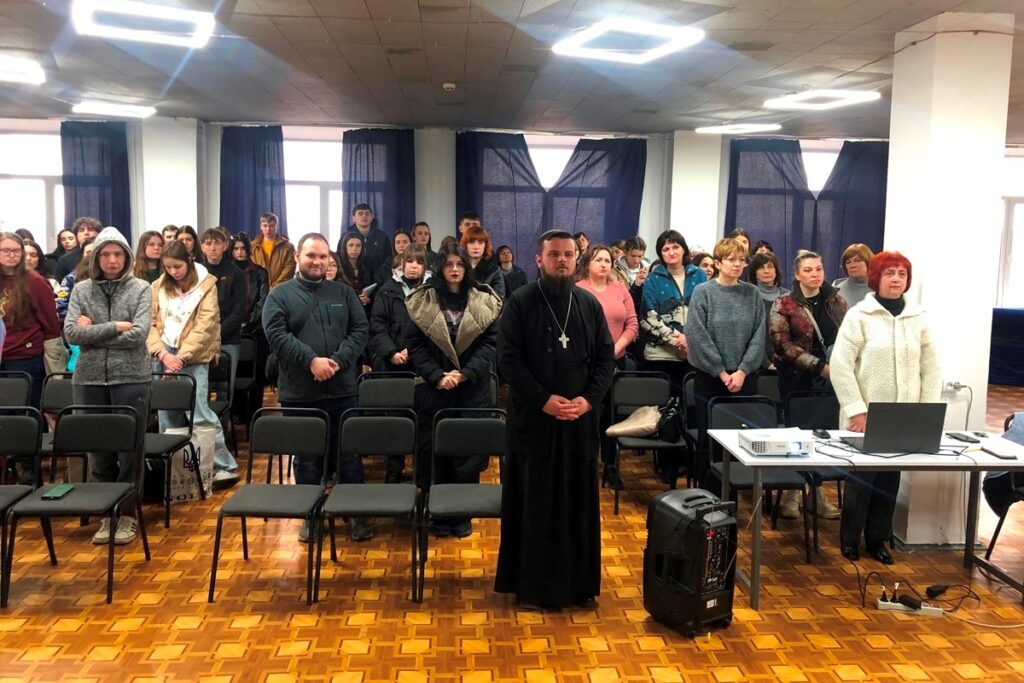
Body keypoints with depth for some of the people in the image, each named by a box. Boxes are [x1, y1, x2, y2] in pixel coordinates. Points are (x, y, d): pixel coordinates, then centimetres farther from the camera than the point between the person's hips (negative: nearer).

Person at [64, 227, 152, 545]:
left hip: (131, 378, -2)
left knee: (130, 449, 3)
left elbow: (139, 335, -11)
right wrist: (115, 327, -12)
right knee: (98, 449, 9)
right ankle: (106, 514, 21)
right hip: (90, 379, 2)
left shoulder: (141, 288, 0)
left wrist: (94, 333, -8)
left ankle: (127, 514, 16)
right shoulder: (81, 290, 6)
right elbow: (71, 333, -6)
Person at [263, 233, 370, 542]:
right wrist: (311, 360, -20)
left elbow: (360, 330, 2)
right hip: (299, 392, -1)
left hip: (342, 389, 2)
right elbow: (277, 335, -10)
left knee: (349, 454, 8)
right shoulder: (280, 295, 2)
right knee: (306, 457, 11)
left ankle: (356, 513, 20)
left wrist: (338, 361, -13)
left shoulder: (344, 293, 10)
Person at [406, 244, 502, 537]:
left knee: (469, 451, 3)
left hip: (473, 389, 1)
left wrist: (465, 373, -13)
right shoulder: (422, 302, 3)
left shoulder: (485, 302, 4)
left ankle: (463, 515, 16)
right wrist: (437, 376, -13)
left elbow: (491, 342, -1)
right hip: (434, 388, 0)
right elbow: (415, 345, -1)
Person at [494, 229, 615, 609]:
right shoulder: (520, 303, -3)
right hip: (533, 418, -3)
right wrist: (543, 400, -17)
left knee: (578, 502, 10)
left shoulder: (589, 304, 8)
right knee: (533, 503, 4)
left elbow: (606, 357, 6)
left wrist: (588, 399, -9)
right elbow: (508, 358, -9)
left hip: (580, 419, 4)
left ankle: (578, 582, 22)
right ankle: (532, 584, 15)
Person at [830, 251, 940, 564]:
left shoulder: (918, 318, 6)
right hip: (867, 417, -4)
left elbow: (930, 368, 9)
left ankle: (877, 538, 26)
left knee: (890, 479, 10)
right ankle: (849, 538, 21)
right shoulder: (859, 315, -6)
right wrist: (856, 410, -15)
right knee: (860, 478, 3)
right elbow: (840, 365, -10)